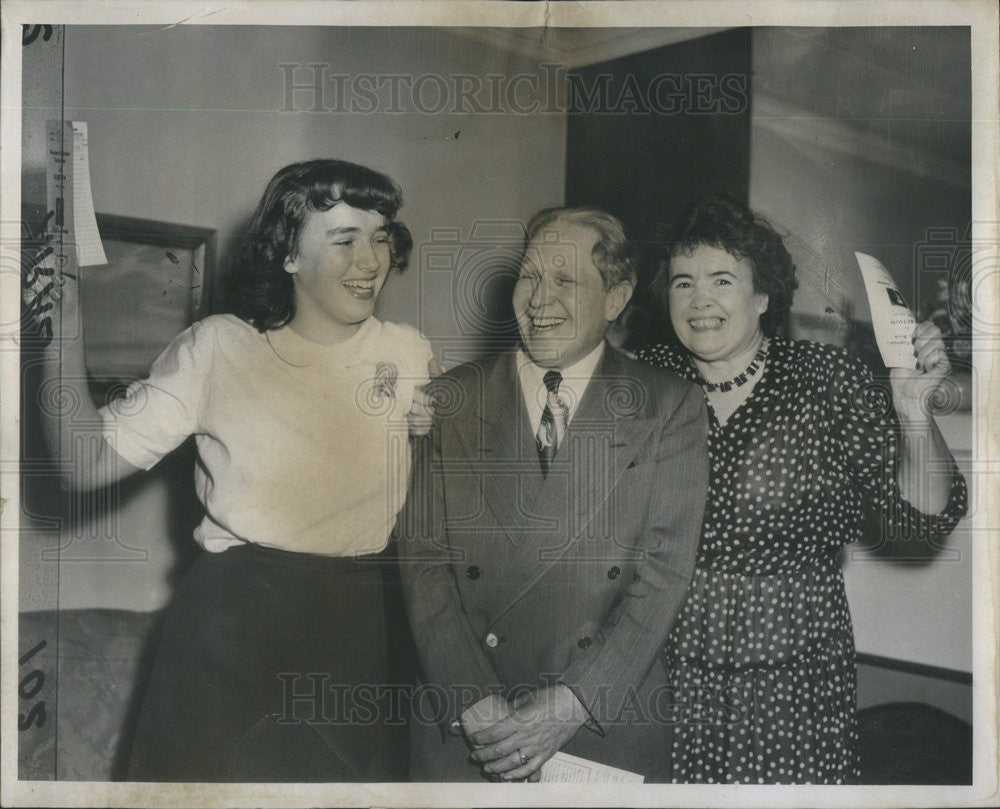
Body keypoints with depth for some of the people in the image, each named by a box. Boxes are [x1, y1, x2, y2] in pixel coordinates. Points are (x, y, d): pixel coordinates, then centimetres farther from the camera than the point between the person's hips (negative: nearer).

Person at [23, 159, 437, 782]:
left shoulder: (410, 353, 4)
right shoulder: (217, 348, -1)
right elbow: (90, 462, -5)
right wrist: (63, 327, -11)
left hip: (357, 629, 2)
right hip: (229, 619, -1)